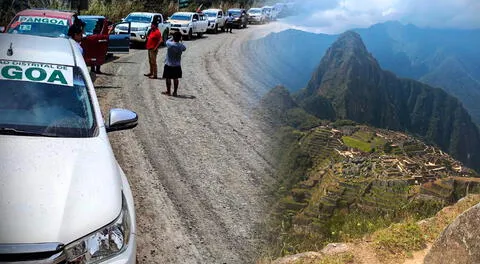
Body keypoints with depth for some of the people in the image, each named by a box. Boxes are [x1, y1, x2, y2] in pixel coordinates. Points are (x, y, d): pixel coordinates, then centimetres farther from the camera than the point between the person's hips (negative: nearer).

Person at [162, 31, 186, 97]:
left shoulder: (169, 44, -16)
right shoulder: (181, 46, -10)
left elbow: (167, 41, 7)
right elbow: (184, 48, 13)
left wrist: (173, 38, 17)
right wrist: (180, 41, 20)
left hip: (168, 65, -2)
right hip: (177, 66, 2)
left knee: (168, 78, 9)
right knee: (176, 79, 11)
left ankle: (168, 91, 16)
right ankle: (175, 92, 15)